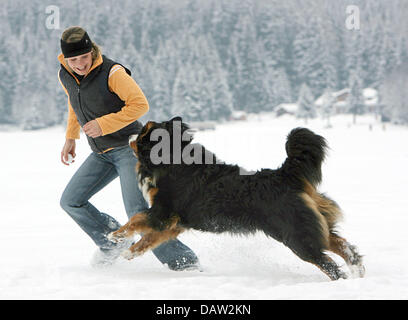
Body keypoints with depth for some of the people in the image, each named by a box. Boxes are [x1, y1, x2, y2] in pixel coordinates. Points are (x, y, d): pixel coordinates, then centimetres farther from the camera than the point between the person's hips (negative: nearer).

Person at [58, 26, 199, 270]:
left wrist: (104, 124, -27)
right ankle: (114, 243, 19)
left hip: (128, 147, -7)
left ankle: (184, 262, -13)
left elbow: (140, 104, -22)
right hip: (101, 154, 8)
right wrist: (71, 138, 23)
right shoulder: (65, 76, 2)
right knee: (71, 201, 3)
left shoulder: (112, 73, -19)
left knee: (138, 213, -18)